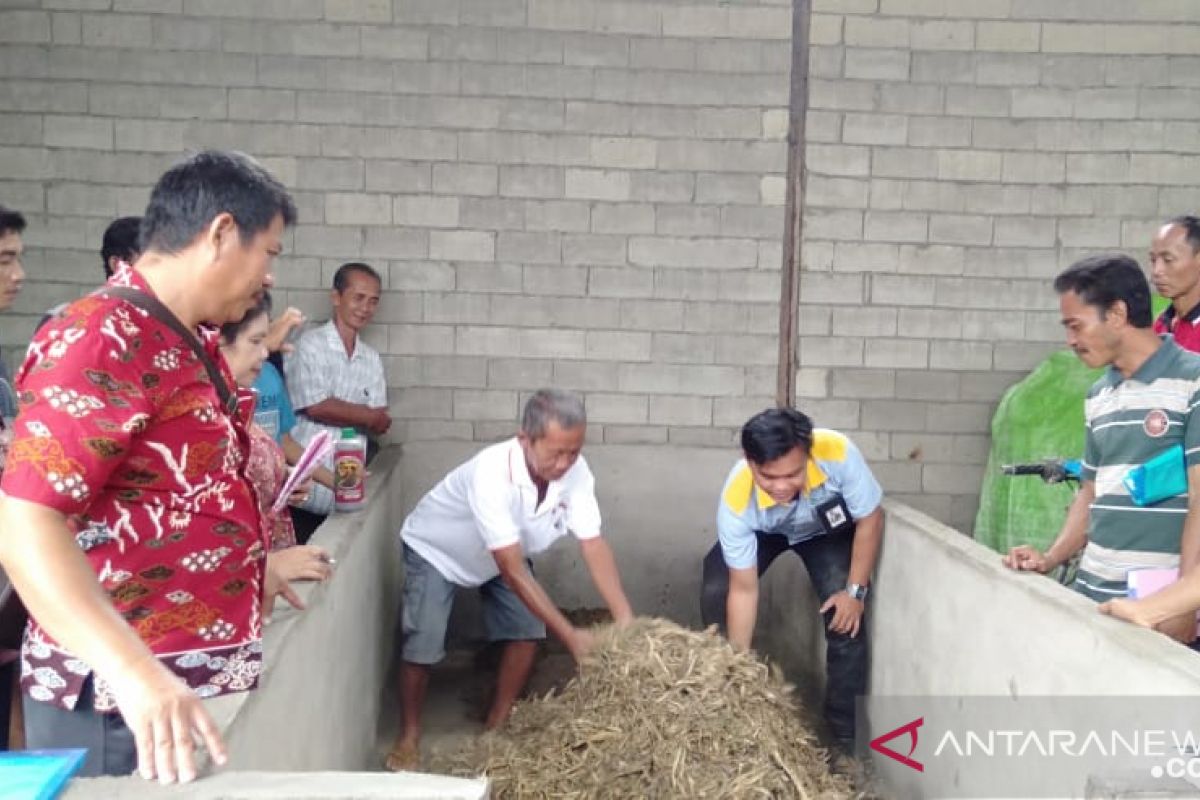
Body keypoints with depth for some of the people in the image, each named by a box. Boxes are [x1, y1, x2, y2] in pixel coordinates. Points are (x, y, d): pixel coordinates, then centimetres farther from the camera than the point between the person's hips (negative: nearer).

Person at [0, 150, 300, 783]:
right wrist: (135, 673, -37)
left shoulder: (188, 341, 11)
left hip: (198, 683, 9)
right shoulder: (104, 339, -19)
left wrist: (244, 570, 26)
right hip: (118, 704, -9)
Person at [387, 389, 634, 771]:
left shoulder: (575, 472, -29)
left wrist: (625, 620, -36)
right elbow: (513, 569, -42)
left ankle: (497, 724, 17)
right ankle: (409, 733, 11)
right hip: (435, 549, -5)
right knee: (423, 644, -13)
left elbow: (593, 545, -28)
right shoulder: (491, 473, -44)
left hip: (504, 553, 5)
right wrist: (570, 635, -42)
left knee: (527, 631, -4)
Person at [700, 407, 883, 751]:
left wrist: (856, 590, -22)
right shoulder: (736, 500, -39)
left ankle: (845, 731, -2)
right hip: (762, 531, 0)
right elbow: (744, 590, -29)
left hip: (828, 528, 0)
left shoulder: (837, 453, -43)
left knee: (845, 617, -17)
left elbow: (870, 519, -23)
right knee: (715, 594, -16)